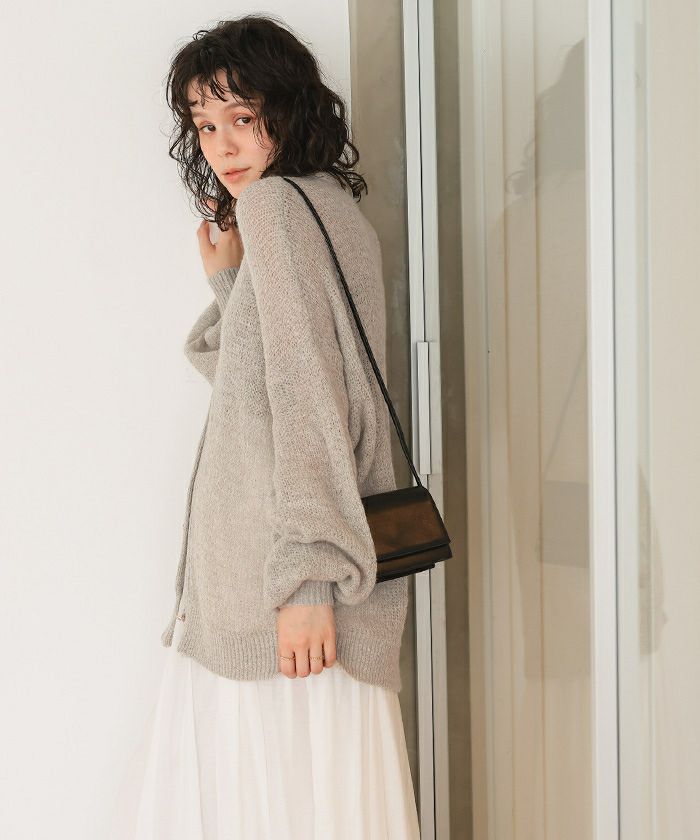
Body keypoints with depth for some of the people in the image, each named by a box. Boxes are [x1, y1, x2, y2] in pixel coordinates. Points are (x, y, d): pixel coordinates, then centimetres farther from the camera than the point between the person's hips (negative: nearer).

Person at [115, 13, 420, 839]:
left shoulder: (277, 204, -9)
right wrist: (227, 278, 16)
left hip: (281, 572, -9)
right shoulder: (334, 211, 18)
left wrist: (306, 573, -21)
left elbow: (305, 395, -18)